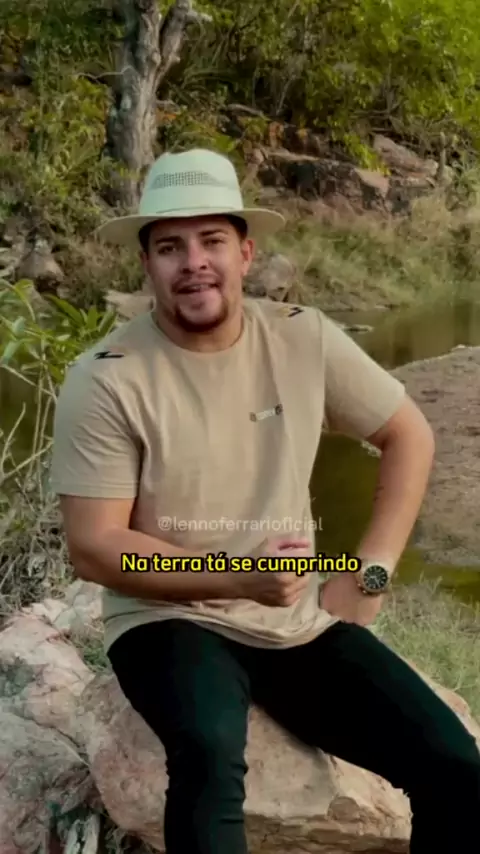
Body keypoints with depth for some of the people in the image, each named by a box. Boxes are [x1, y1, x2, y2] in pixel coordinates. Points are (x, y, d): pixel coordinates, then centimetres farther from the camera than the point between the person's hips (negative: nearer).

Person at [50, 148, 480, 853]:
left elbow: (409, 436, 9)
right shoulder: (106, 378, -13)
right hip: (172, 619, -3)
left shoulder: (304, 338, -2)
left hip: (302, 620, 4)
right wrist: (239, 577, -21)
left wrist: (370, 573, -1)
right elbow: (93, 547, -12)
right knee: (211, 755, -36)